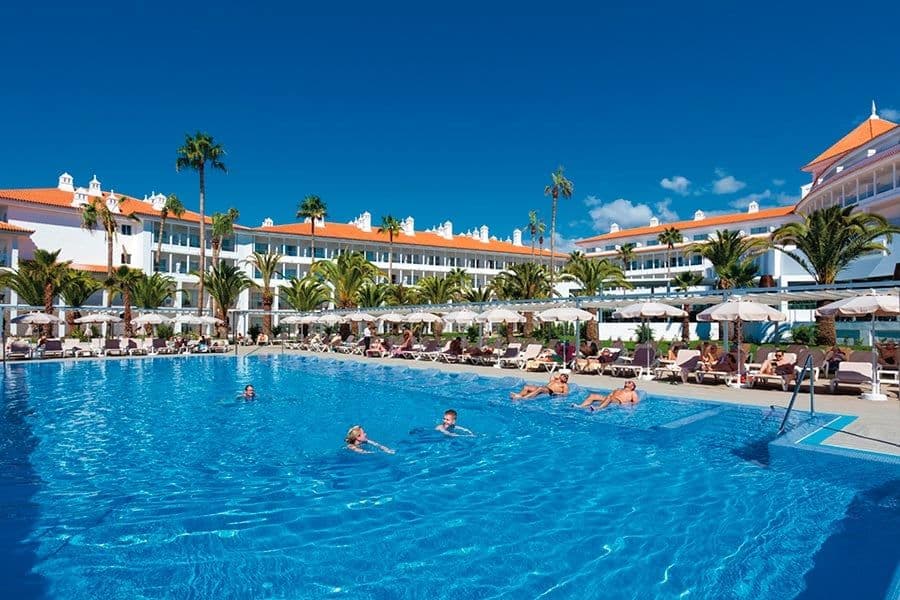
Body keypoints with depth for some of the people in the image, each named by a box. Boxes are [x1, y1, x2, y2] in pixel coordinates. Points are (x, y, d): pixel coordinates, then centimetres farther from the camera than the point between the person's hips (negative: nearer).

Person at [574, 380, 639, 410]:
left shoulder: (632, 393, 23)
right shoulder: (617, 390, 39)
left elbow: (636, 402, 8)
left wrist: (628, 403, -10)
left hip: (619, 403, -6)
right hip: (607, 400, 6)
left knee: (609, 398, -40)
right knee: (592, 395, -18)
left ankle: (598, 408, -62)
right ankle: (580, 406, -37)